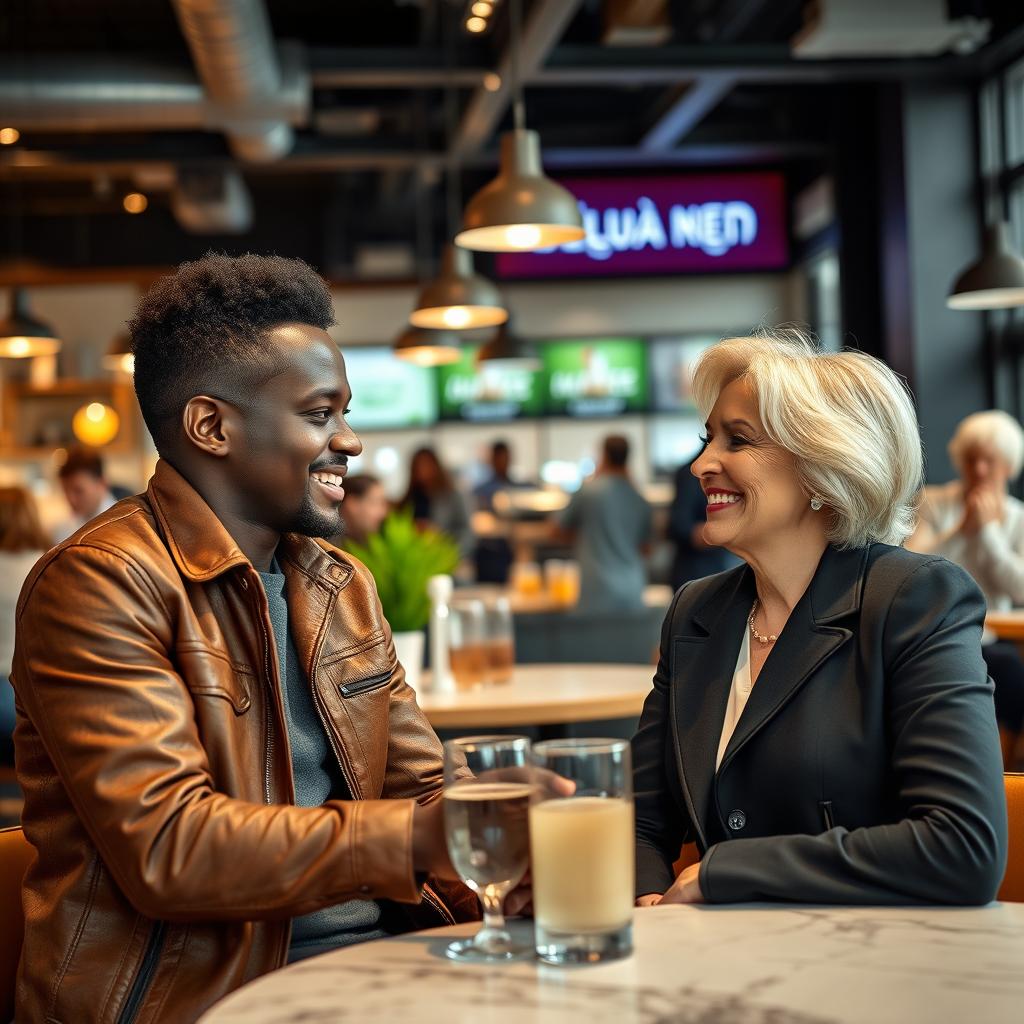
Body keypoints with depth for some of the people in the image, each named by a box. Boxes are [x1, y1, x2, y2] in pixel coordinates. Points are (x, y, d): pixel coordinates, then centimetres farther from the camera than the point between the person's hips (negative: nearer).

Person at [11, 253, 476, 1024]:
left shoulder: (345, 585, 15)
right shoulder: (100, 584, -11)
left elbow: (428, 790, 14)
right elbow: (166, 848, -19)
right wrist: (416, 839, -22)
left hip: (369, 955, 7)